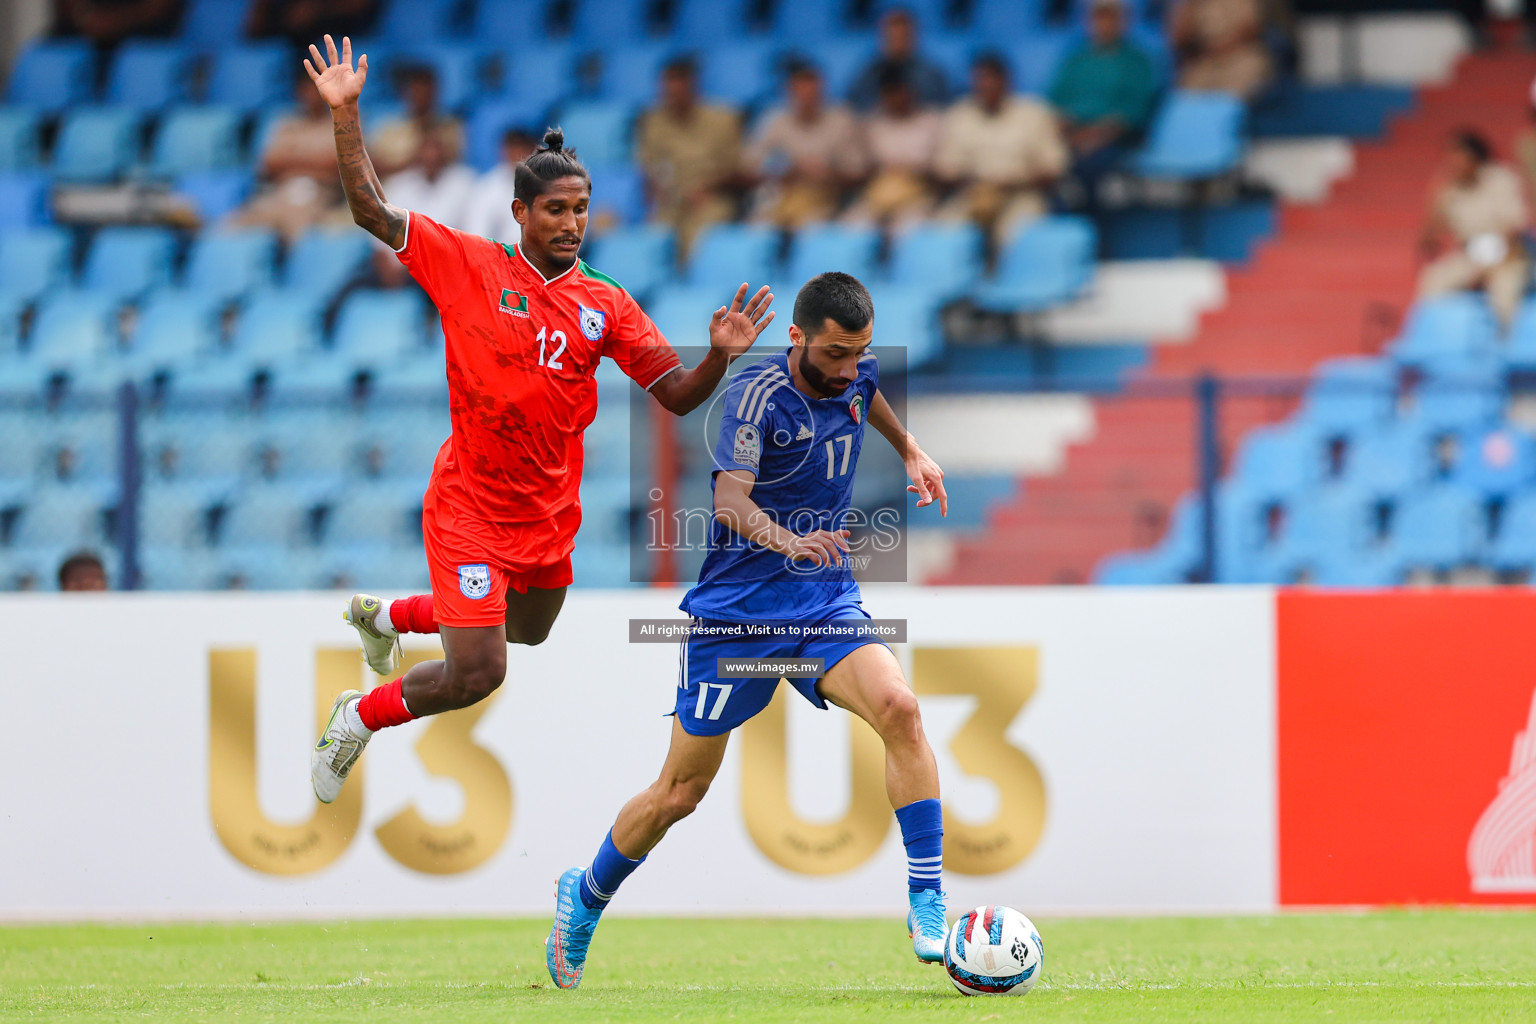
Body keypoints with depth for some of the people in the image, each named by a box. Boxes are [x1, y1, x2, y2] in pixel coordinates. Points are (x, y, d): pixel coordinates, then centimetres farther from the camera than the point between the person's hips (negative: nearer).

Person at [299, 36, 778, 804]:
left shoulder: (606, 306, 0)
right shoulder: (468, 265, -9)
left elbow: (678, 396, -1)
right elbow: (371, 212, -11)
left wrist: (720, 357, -21)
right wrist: (345, 113, -18)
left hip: (550, 512, 6)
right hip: (470, 506, -6)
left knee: (526, 634, 29)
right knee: (477, 674, -15)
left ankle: (382, 616, 55)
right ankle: (358, 719, 13)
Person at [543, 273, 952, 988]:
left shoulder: (856, 373, 0)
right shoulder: (757, 393, -19)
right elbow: (731, 502, -34)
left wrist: (910, 451, 35)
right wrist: (790, 541, -51)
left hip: (827, 605, 4)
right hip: (737, 608, -4)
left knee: (898, 708, -25)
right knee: (680, 793, 4)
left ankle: (927, 904, -21)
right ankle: (586, 896, 31)